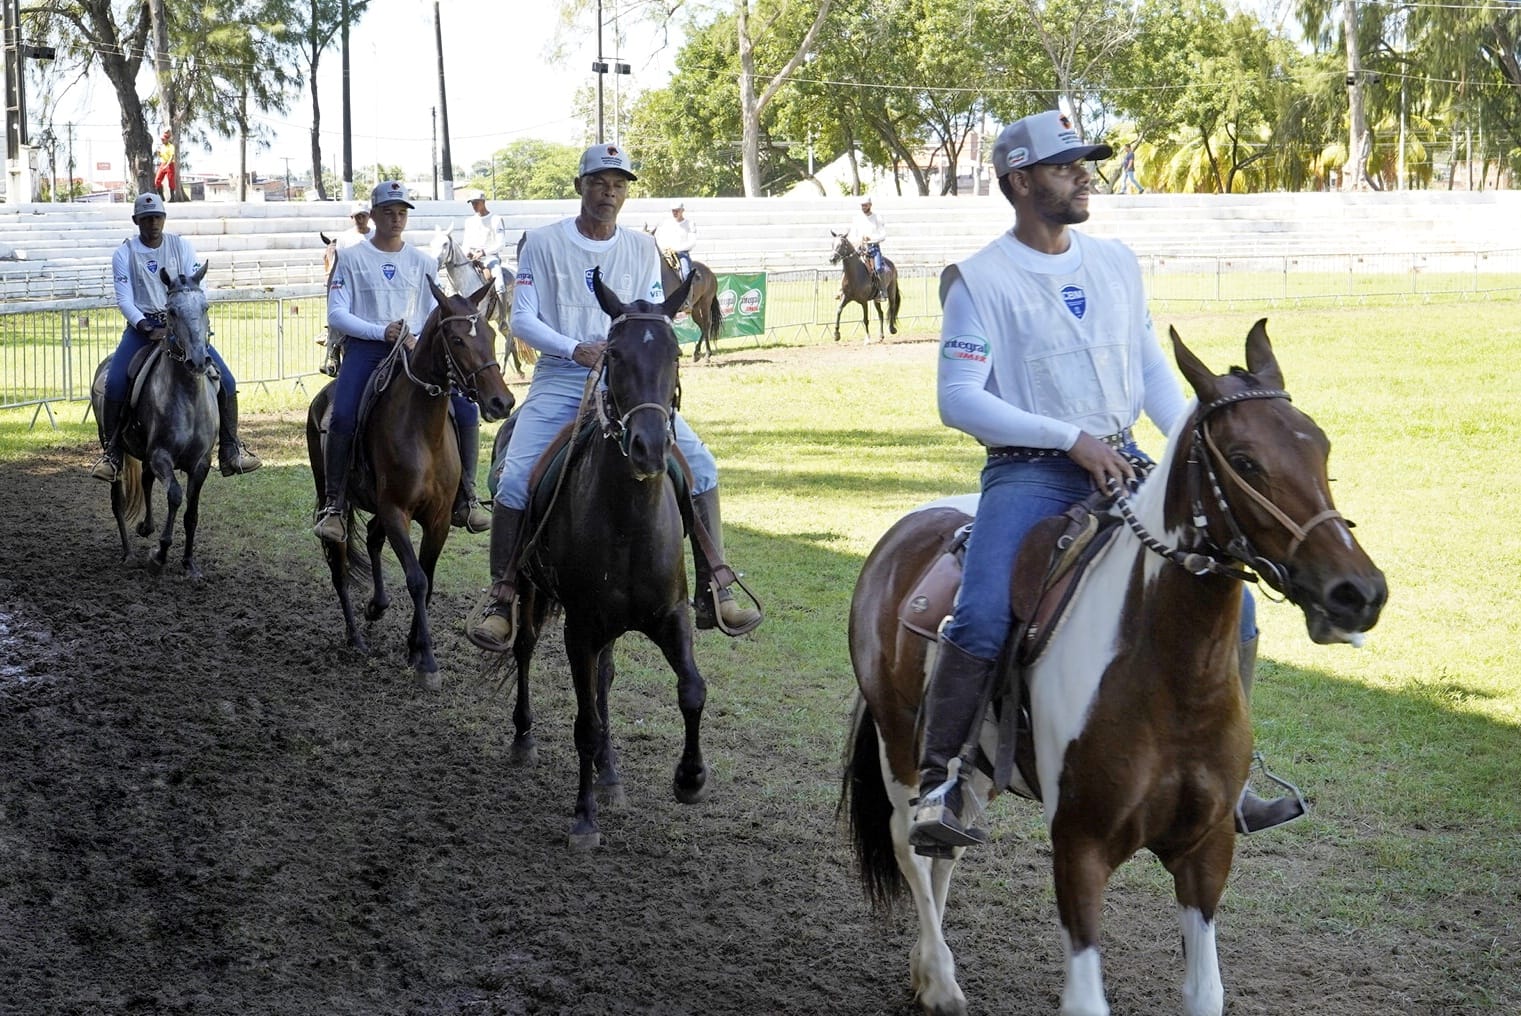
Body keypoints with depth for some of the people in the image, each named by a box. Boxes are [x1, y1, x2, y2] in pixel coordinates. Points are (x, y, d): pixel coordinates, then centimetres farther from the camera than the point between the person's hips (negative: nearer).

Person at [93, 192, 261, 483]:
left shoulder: (181, 246, 4)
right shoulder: (124, 253, 1)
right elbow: (124, 300, -6)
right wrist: (147, 328, -22)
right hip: (142, 325, -1)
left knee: (226, 380, -12)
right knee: (114, 383, -24)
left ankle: (230, 450, -1)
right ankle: (111, 452, -11)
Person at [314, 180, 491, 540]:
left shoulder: (423, 263, 15)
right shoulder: (351, 258, 6)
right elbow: (336, 314, -1)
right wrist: (380, 331, -15)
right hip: (366, 348, -3)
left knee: (467, 408, -15)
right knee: (343, 417, -28)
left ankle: (465, 498, -4)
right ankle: (332, 505, -17)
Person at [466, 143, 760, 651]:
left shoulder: (642, 247, 9)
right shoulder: (544, 242, 0)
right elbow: (522, 318, -5)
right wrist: (576, 349, -20)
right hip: (560, 380, -2)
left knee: (700, 465, -12)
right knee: (514, 481, -19)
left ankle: (714, 593, -6)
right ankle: (501, 600, -3)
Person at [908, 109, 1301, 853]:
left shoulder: (1117, 262, 12)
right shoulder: (981, 280, -6)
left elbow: (1153, 369, 18)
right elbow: (957, 400, -13)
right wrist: (1071, 438, -17)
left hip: (1123, 465, 5)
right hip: (1029, 472, -5)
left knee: (1231, 603, -3)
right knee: (980, 620, -28)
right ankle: (936, 788, -17)